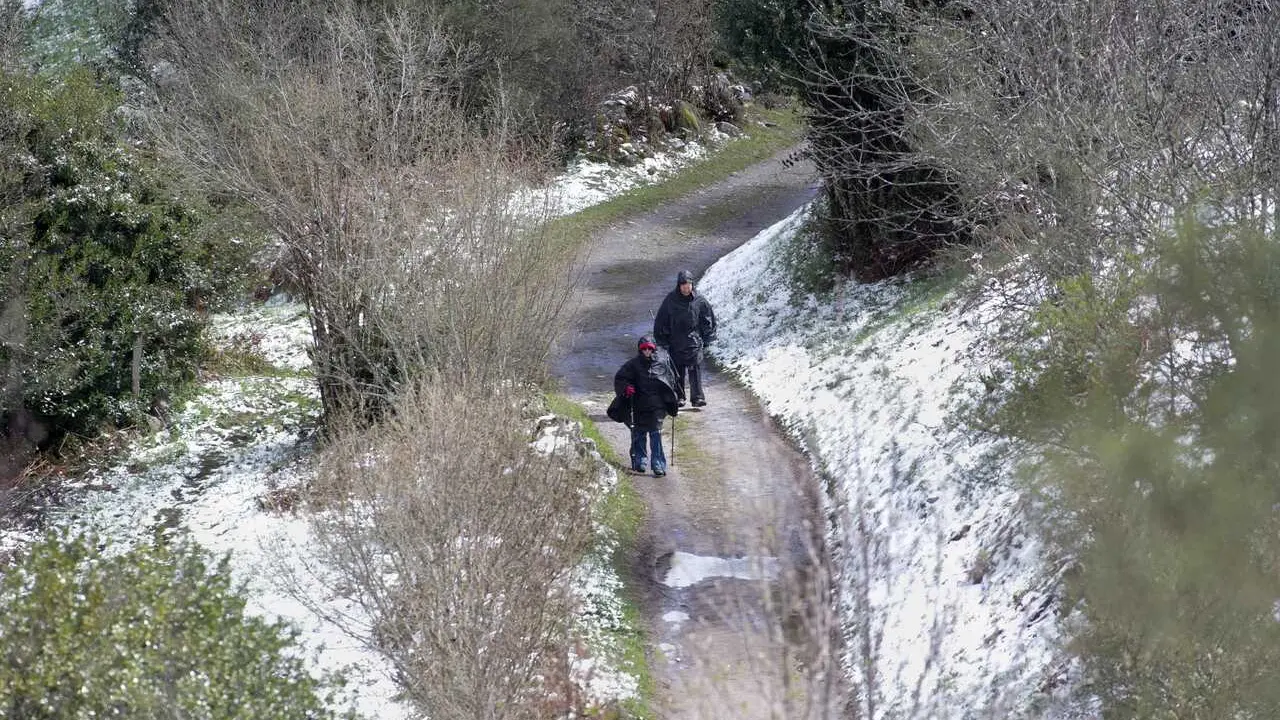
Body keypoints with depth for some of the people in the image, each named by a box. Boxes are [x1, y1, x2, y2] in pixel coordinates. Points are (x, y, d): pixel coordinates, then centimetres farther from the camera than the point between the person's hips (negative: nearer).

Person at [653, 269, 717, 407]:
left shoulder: (699, 301, -1)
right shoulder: (670, 300, -2)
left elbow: (709, 320, 10)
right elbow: (660, 322, 5)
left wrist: (707, 339, 6)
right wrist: (663, 341, 3)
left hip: (694, 343, -1)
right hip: (675, 343, 1)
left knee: (695, 370, -10)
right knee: (677, 372, 6)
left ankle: (697, 397, -12)